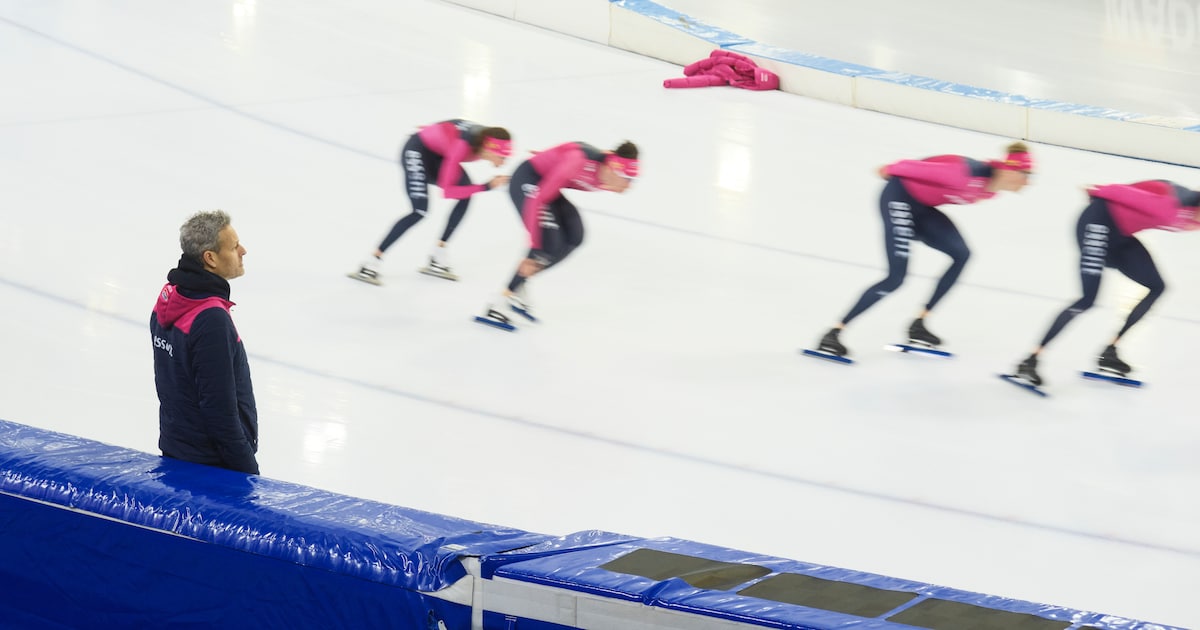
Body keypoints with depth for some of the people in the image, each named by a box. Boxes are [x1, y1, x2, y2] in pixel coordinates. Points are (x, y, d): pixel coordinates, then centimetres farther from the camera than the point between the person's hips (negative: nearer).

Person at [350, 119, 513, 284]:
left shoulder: (487, 137, -17)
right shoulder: (462, 146, -38)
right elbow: (447, 191, -32)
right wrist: (486, 187, -34)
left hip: (437, 153, 8)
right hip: (417, 151, -8)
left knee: (466, 196, -4)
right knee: (420, 211, -18)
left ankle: (437, 259, 4)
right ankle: (372, 263, -12)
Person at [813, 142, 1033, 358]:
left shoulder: (990, 190, -4)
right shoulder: (968, 177, -33)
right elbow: (924, 168, -23)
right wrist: (891, 170, -5)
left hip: (922, 206, 9)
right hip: (899, 198, -9)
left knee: (961, 255, 2)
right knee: (896, 277, -15)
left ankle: (918, 325, 11)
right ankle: (834, 333, -11)